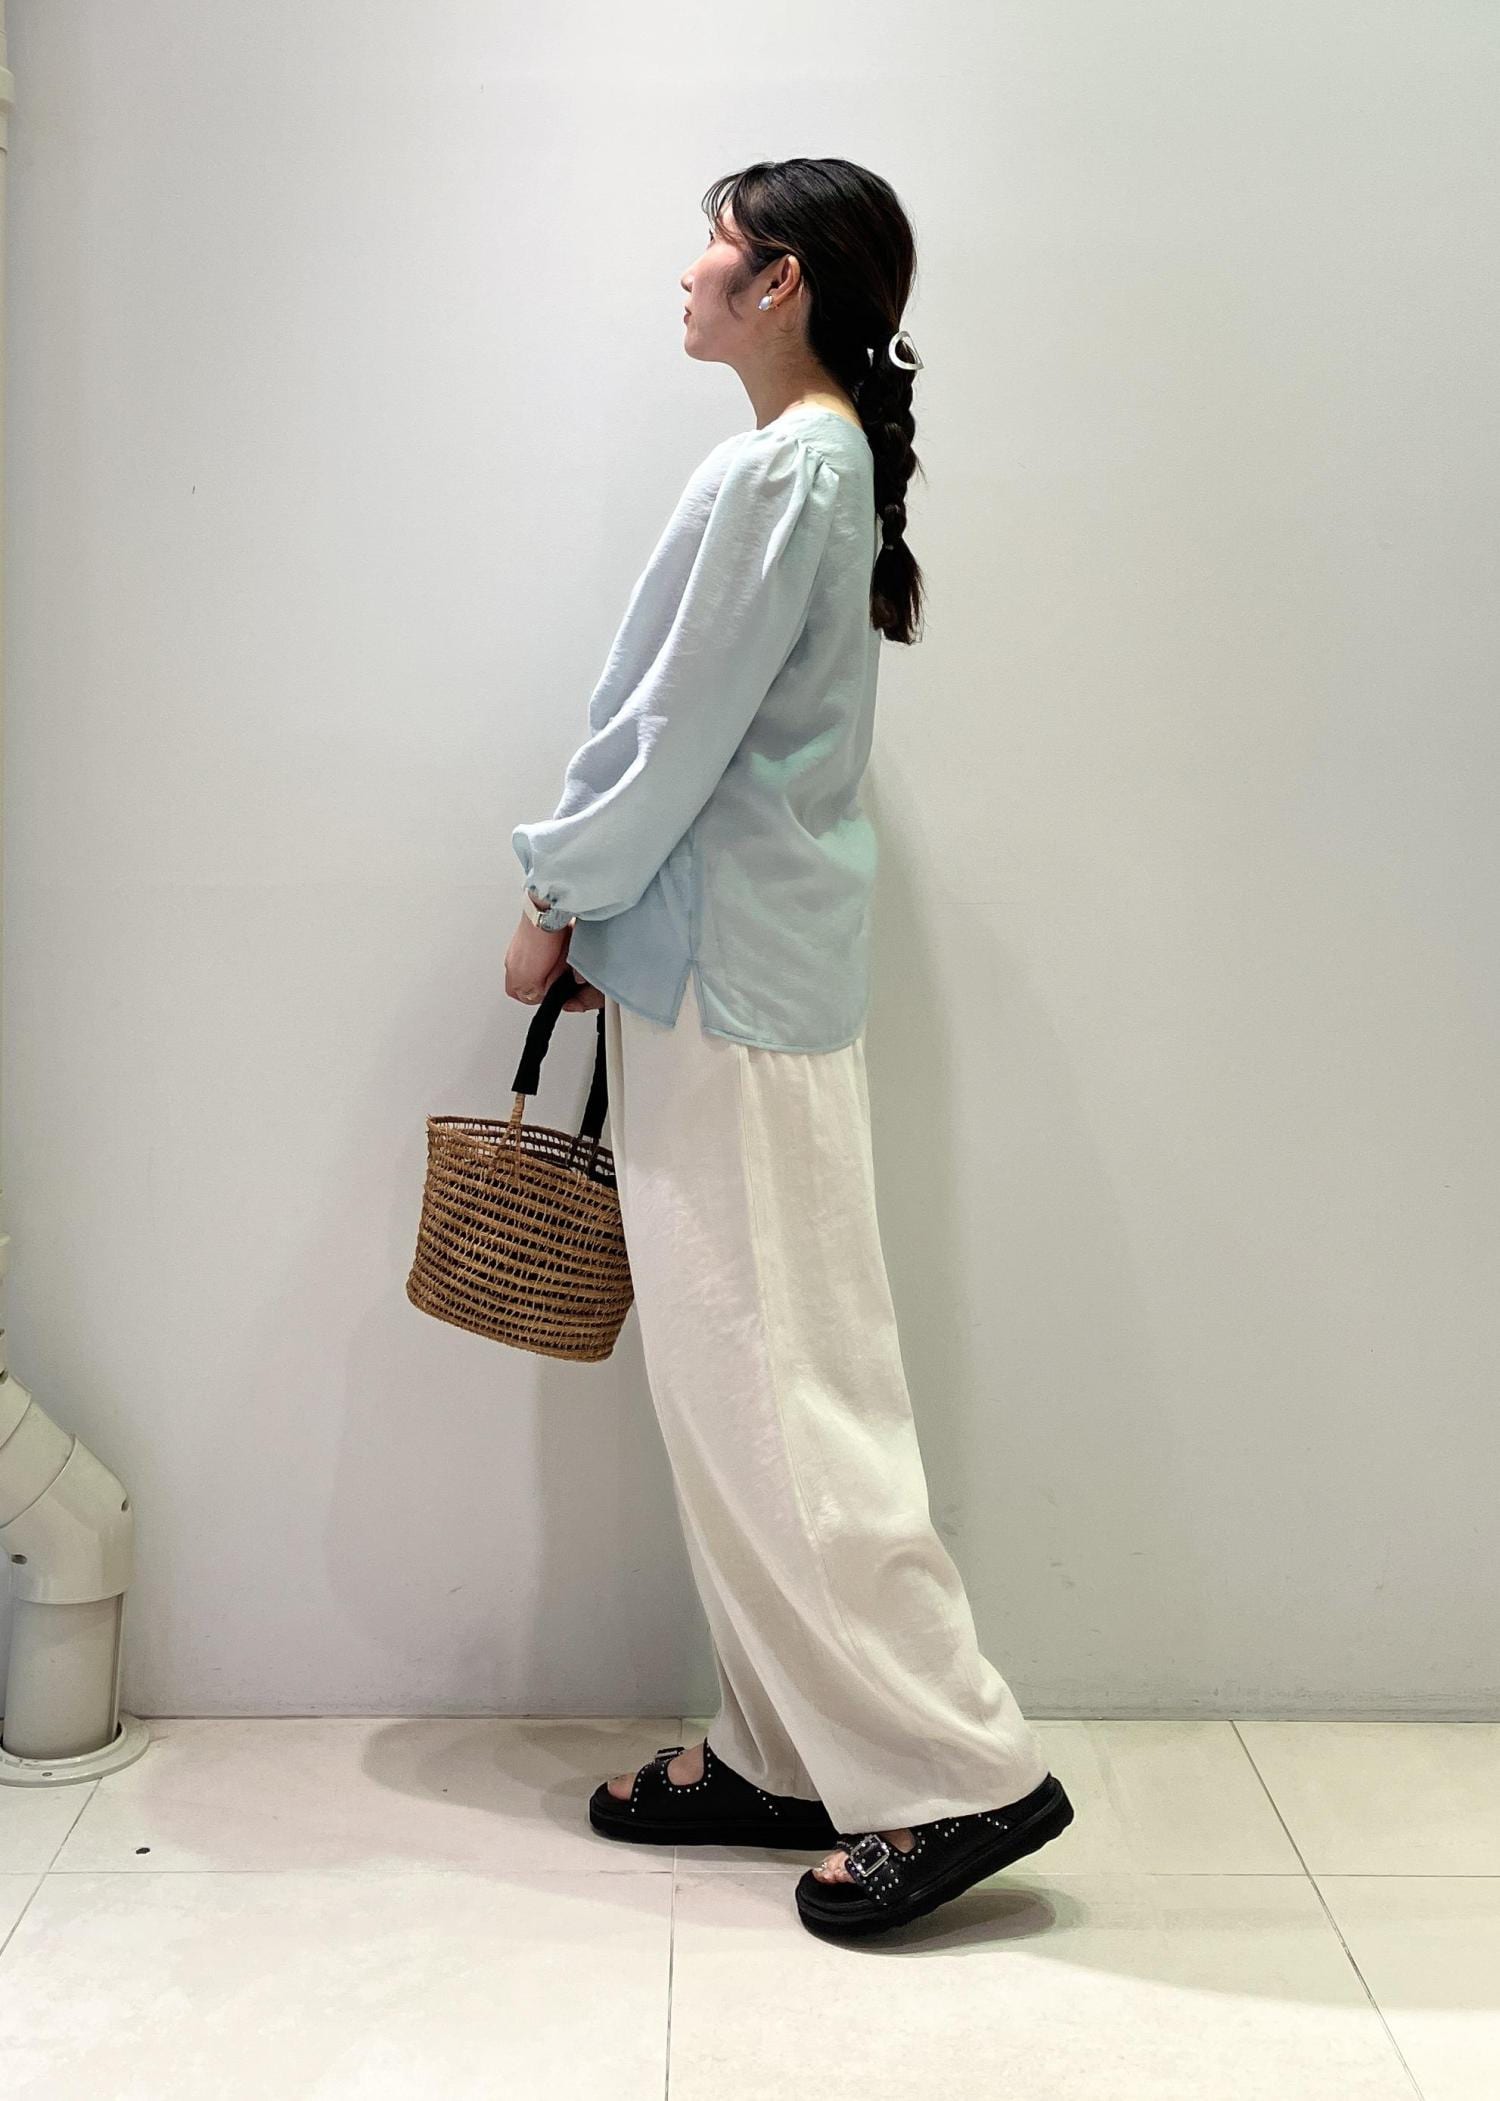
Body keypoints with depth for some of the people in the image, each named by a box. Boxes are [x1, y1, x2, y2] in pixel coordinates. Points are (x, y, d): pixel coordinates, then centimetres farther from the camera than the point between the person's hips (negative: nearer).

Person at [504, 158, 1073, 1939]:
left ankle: (961, 1771, 5)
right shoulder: (822, 460, 16)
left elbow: (683, 730, -16)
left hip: (733, 983, -10)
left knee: (763, 1382, -5)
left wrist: (557, 903, -3)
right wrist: (600, 913, 17)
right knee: (731, 1373, 13)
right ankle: (787, 1755, 24)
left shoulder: (782, 471, -15)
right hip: (719, 965, 10)